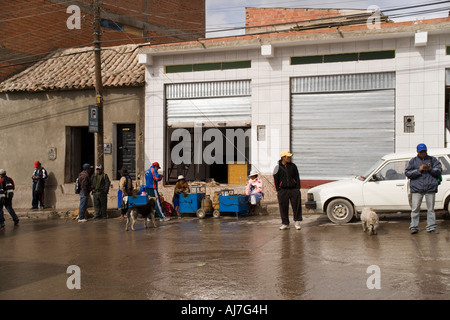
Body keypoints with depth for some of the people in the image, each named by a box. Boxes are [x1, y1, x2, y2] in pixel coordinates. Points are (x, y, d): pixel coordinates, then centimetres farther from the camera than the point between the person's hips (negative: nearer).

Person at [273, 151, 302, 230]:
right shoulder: (278, 167, 3)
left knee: (296, 206, -2)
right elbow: (275, 179, 6)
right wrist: (277, 190, 0)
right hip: (283, 190, -1)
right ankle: (285, 224, 13)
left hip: (293, 189, 1)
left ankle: (297, 222, 11)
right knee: (283, 208, 1)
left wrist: (297, 188, 4)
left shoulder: (293, 166, 8)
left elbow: (297, 178, 11)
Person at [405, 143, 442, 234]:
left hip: (430, 188, 1)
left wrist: (431, 169, -13)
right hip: (417, 188, -1)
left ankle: (431, 227, 12)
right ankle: (414, 227, 4)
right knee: (415, 209, -3)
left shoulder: (433, 160, 13)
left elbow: (439, 171, 6)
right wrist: (419, 170, -12)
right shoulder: (413, 161, 9)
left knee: (431, 209, 5)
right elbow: (407, 173, 0)